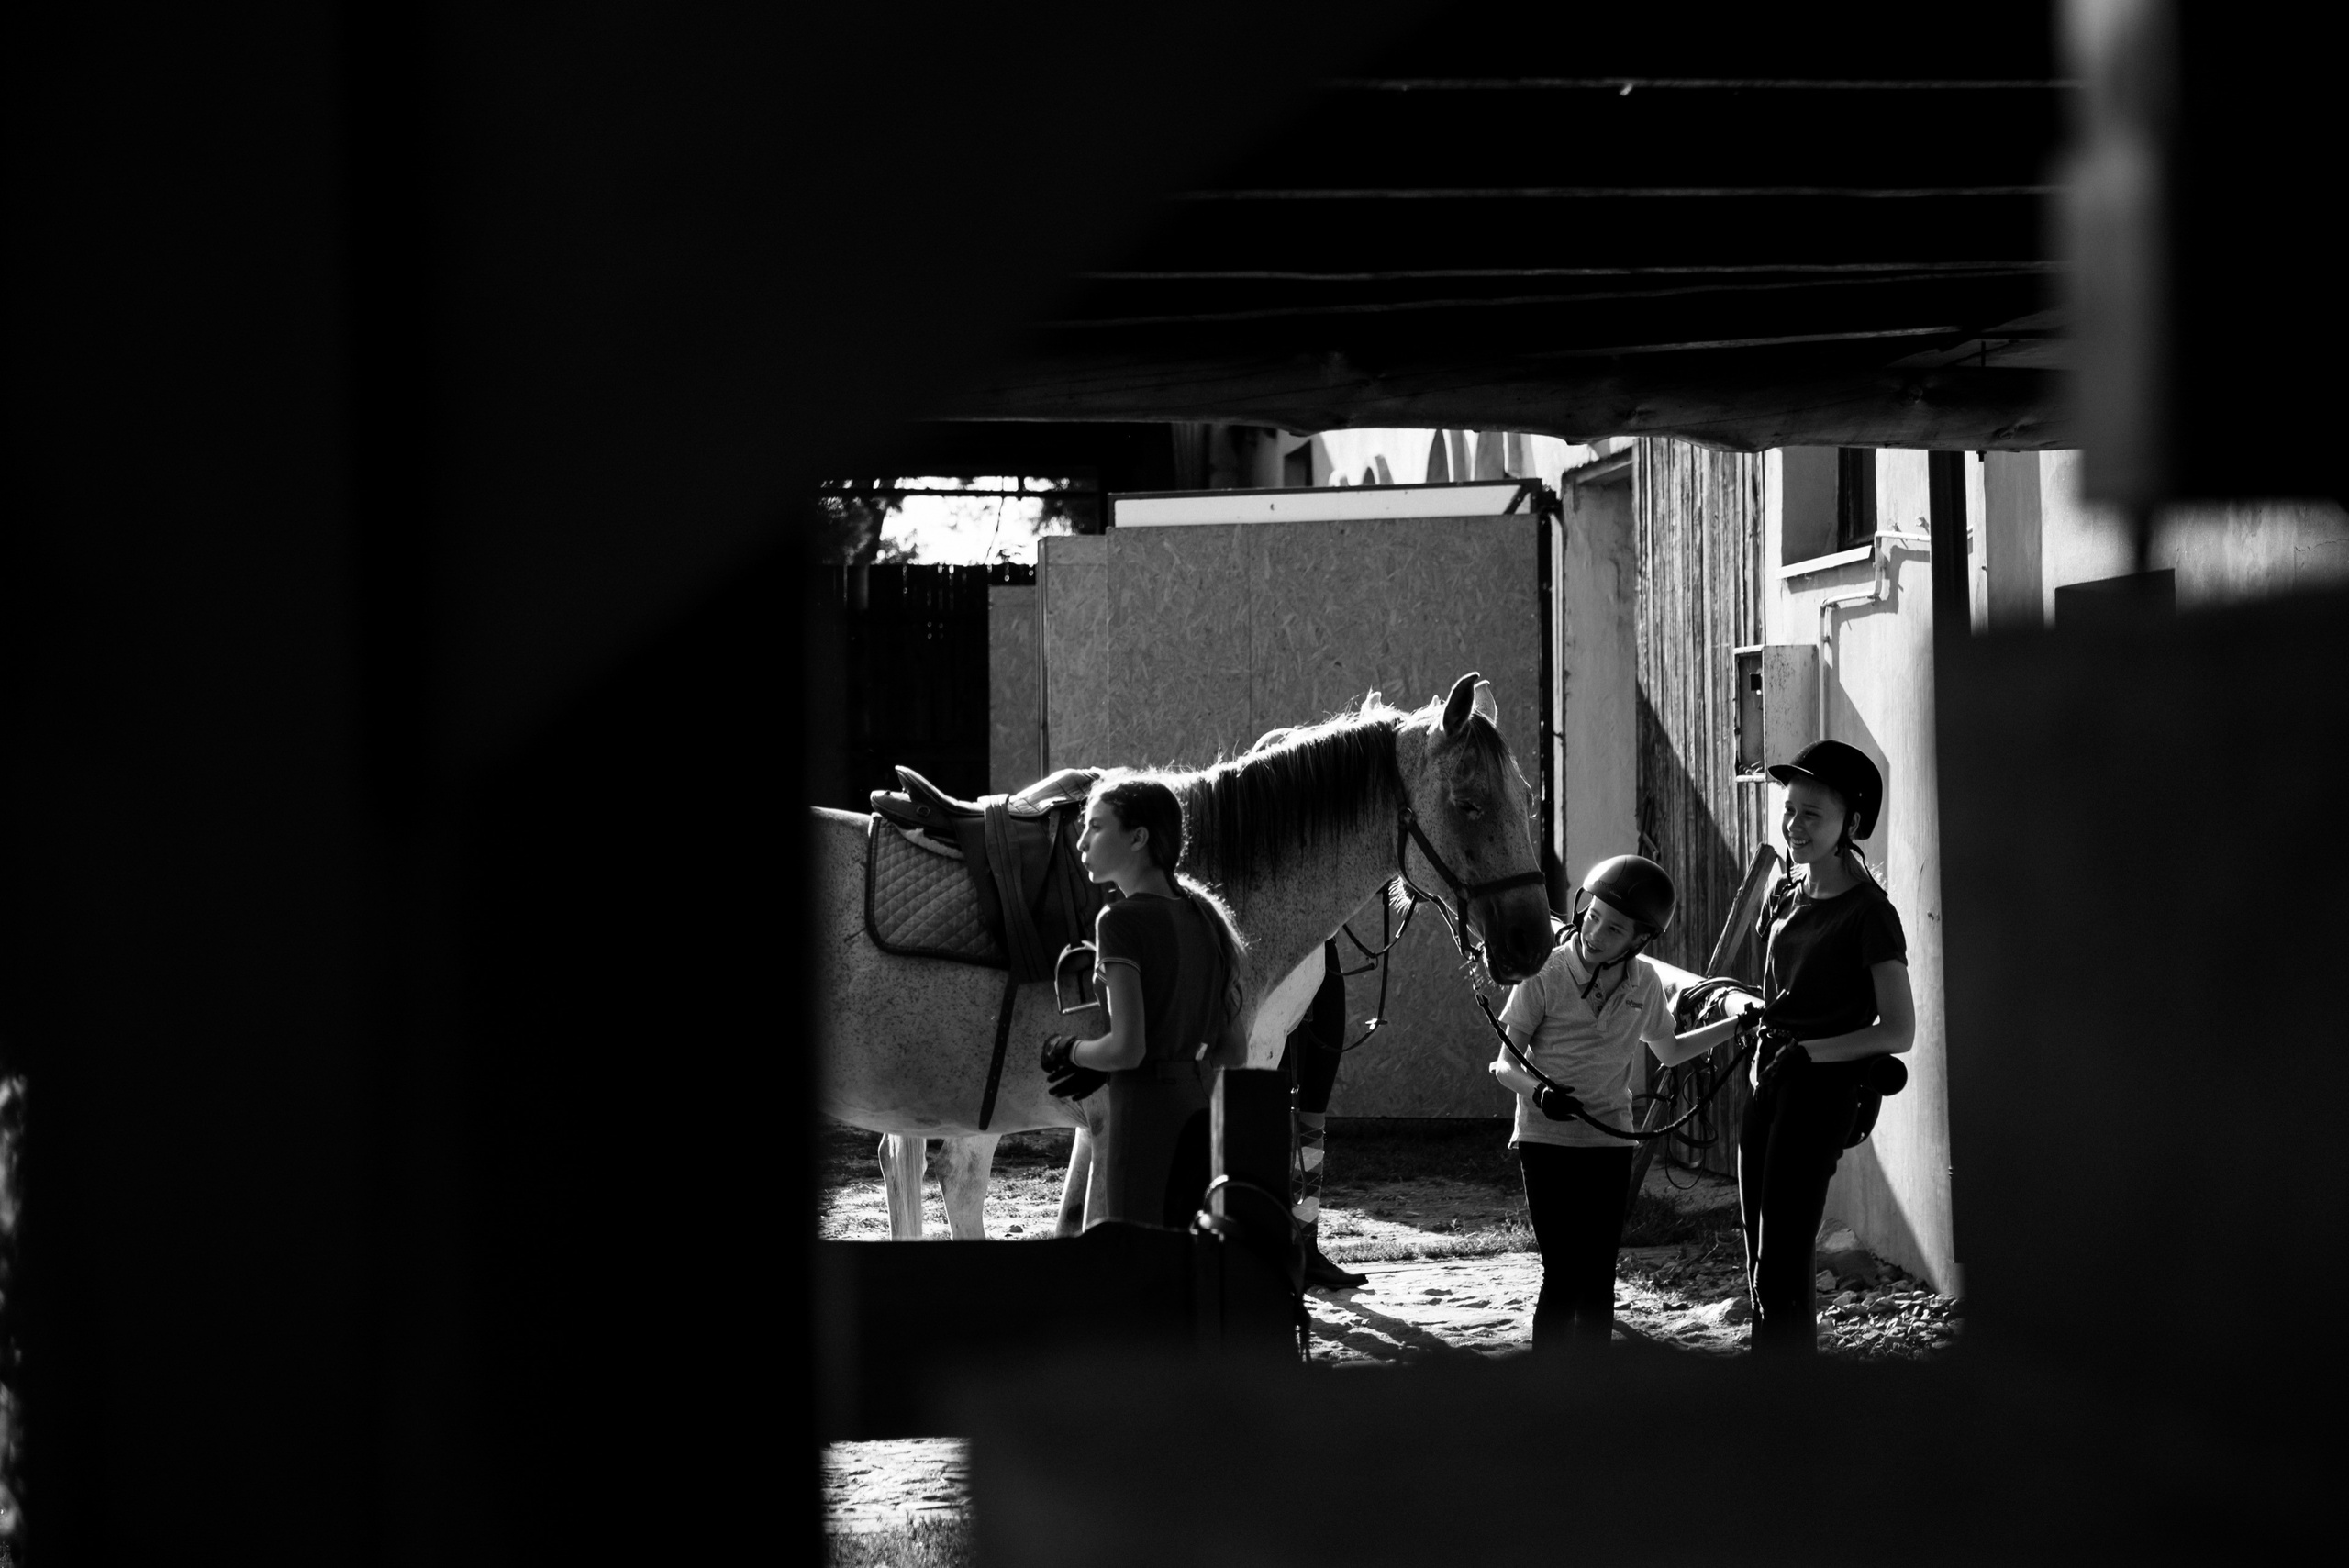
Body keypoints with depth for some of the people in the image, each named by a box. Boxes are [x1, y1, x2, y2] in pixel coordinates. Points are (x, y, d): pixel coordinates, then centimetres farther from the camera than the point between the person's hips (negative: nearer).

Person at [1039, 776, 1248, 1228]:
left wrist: (1068, 1050, 1)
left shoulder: (1121, 921, -12)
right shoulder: (1204, 916, 11)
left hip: (1143, 1111, -8)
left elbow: (1127, 1048, -19)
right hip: (1204, 1110, 8)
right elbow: (1232, 1046, 14)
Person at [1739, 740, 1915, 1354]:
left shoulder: (1868, 912, -9)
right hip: (1767, 1081, 8)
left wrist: (1809, 1051, -18)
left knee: (1781, 1273, -14)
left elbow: (1899, 1029, -13)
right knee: (1761, 1272, 11)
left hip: (1821, 1088, -8)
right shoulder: (1784, 895, 13)